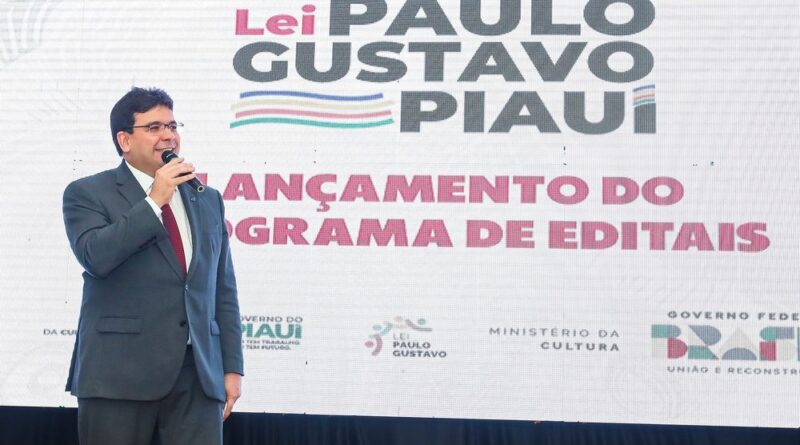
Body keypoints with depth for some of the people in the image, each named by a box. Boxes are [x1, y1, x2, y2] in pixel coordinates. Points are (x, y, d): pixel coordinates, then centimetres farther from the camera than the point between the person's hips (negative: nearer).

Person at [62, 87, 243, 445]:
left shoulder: (207, 200, 16)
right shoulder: (88, 193, 3)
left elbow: (223, 291, 15)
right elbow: (95, 256, -16)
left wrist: (232, 366, 9)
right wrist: (154, 201, -11)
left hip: (198, 372, 4)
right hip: (120, 372, -3)